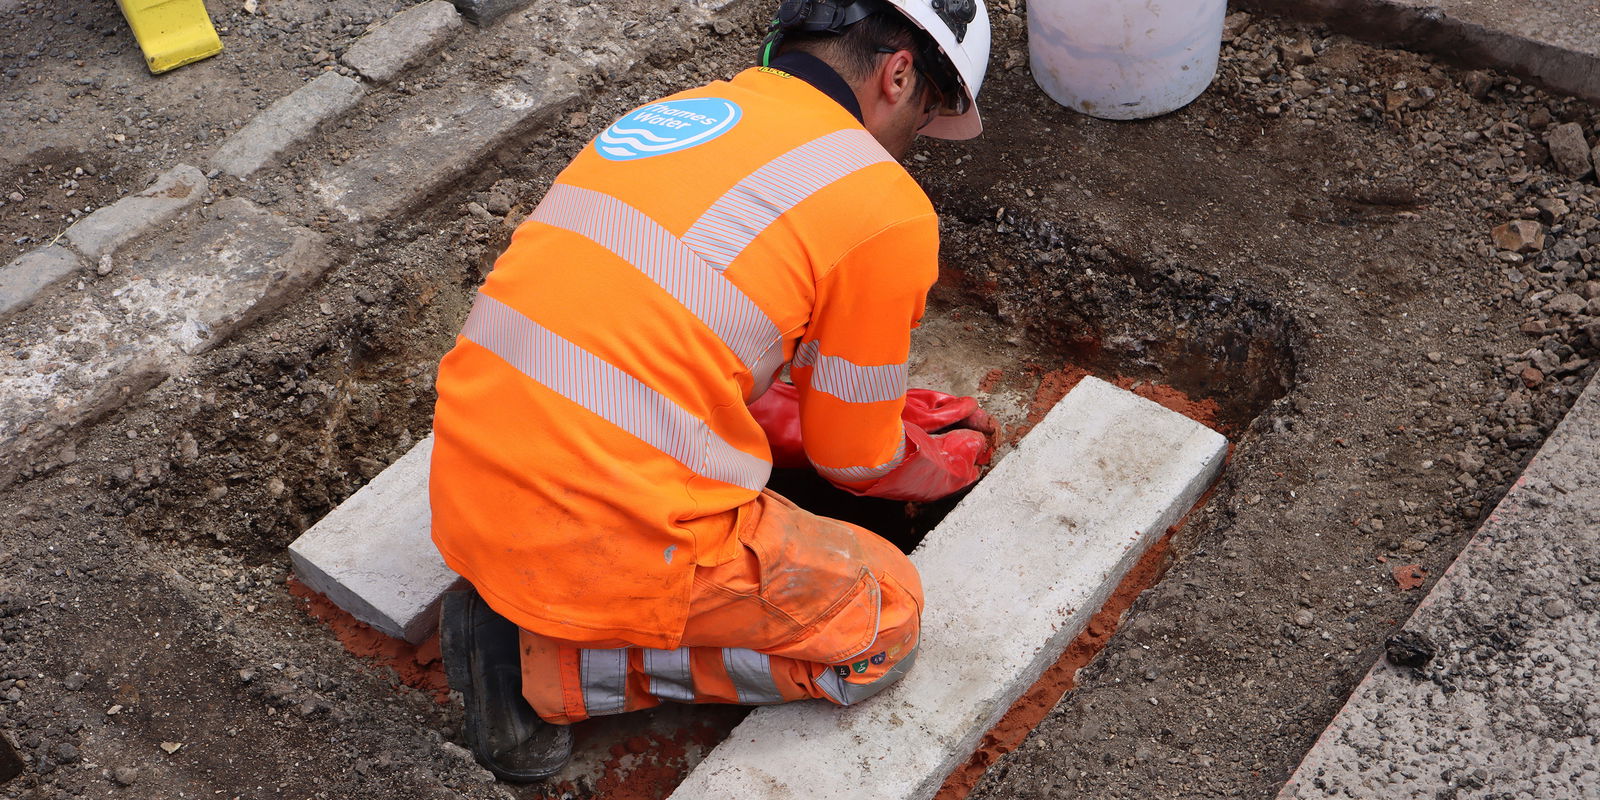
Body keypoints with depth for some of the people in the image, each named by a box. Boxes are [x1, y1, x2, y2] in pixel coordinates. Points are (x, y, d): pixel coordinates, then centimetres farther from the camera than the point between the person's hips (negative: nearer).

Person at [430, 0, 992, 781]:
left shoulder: (670, 112, 14)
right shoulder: (886, 208, -7)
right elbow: (855, 463, 5)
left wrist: (881, 405, 31)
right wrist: (943, 466, 29)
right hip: (609, 550, -8)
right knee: (884, 620, 13)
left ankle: (518, 610, 11)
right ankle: (543, 663, 2)